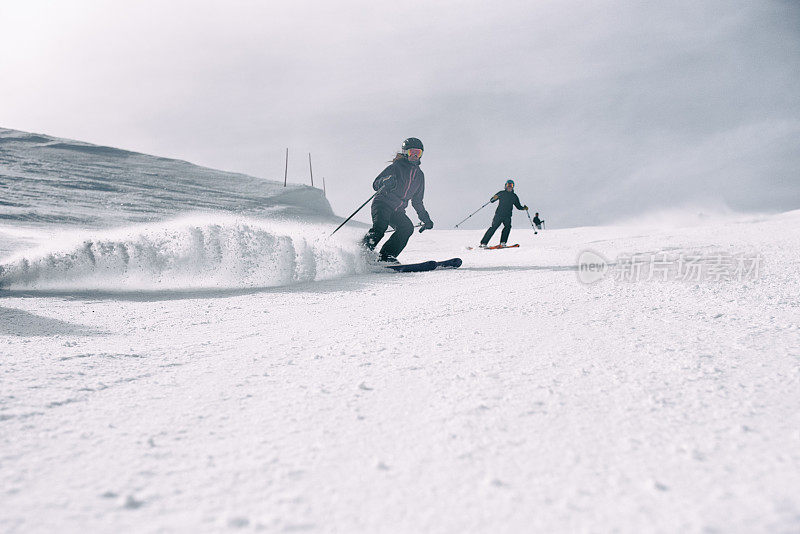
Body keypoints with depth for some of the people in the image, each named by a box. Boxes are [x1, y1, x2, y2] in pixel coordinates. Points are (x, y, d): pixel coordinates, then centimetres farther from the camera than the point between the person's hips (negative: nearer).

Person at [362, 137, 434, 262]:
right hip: (382, 204, -5)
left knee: (407, 228, -22)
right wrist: (386, 181, -27)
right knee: (380, 226, -33)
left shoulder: (419, 175, 18)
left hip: (398, 211, 5)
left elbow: (417, 201, 26)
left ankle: (386, 257, -26)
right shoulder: (396, 166, 0)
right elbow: (376, 184, -5)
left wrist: (426, 219, 22)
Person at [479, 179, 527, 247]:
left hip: (507, 216, 3)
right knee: (493, 227, -11)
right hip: (499, 214, -3)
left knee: (508, 226, -20)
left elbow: (518, 206, 23)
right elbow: (491, 200, 2)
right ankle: (483, 243, -10)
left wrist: (524, 208, 5)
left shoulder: (514, 196, 15)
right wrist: (494, 198, -19)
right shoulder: (501, 193, 6)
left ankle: (503, 242, -19)